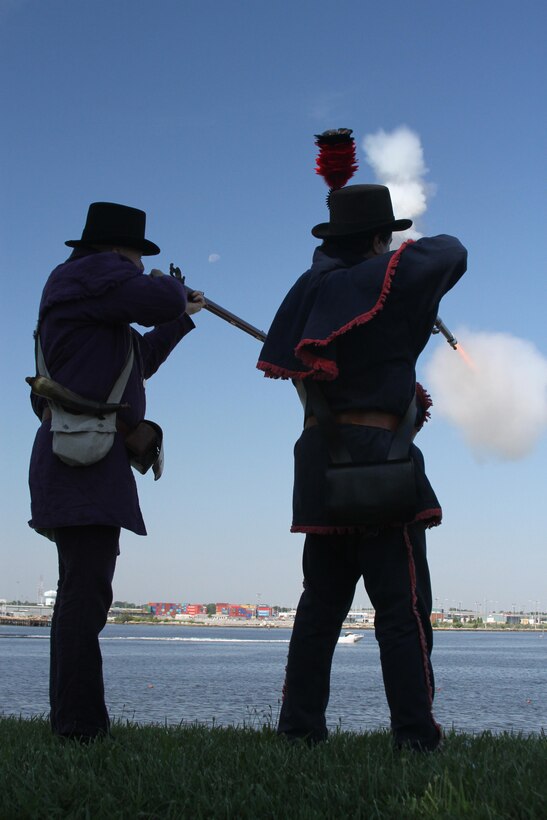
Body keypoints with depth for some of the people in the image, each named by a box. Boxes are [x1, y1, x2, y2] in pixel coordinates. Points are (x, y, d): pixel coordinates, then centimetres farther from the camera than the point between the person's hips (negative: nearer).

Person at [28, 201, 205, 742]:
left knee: (82, 594, 11)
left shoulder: (93, 303, 27)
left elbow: (138, 361, 38)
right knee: (85, 594, -15)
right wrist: (176, 291, 6)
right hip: (84, 454, -11)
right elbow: (159, 300, -17)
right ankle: (81, 727, -17)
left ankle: (71, 724, 15)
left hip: (82, 459, 11)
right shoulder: (90, 272, -4)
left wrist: (182, 319, 45)